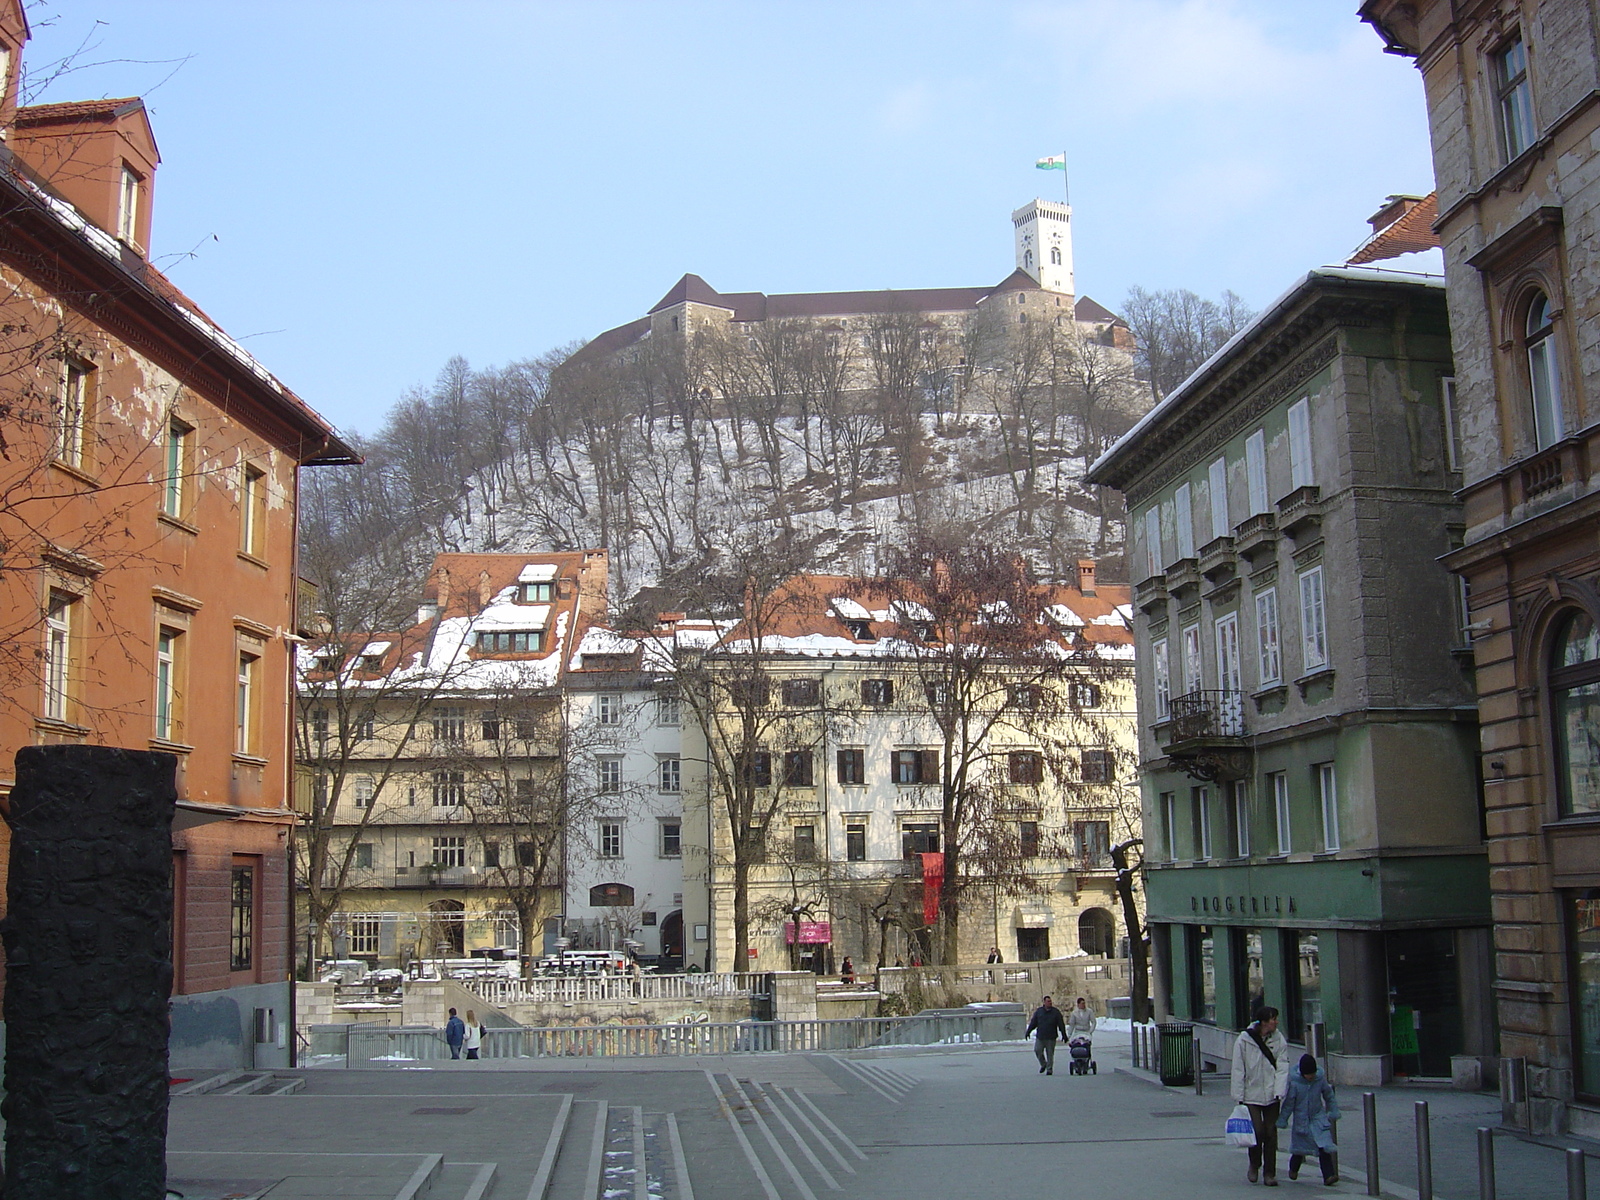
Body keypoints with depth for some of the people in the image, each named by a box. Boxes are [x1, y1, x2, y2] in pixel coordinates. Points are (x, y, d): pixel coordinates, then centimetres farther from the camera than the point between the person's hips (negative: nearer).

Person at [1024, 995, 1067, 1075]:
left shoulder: (1056, 1012, 3)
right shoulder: (1038, 1011, 8)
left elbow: (1061, 1024, 4)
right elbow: (1033, 1023, 12)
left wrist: (1064, 1035, 1)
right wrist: (1028, 1032, 7)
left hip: (1051, 1037, -2)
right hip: (1040, 1037, 2)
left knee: (1050, 1053, 0)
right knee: (1037, 1051, -4)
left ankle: (1049, 1069, 9)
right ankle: (1043, 1064, 19)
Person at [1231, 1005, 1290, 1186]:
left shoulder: (1278, 1040, 0)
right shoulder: (1243, 1040, -8)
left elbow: (1282, 1067, -4)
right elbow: (1238, 1070, -4)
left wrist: (1279, 1092, -16)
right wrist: (1238, 1097, -6)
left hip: (1272, 1096, 3)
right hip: (1251, 1095, -2)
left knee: (1271, 1133, 5)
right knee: (1257, 1131, -10)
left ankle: (1269, 1173, 16)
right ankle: (1254, 1165, 17)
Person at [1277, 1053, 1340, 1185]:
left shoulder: (1320, 1079, -7)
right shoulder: (1294, 1083, -15)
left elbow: (1329, 1095, 10)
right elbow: (1288, 1103, -9)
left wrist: (1333, 1111, 12)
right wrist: (1282, 1120, -5)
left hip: (1318, 1118, 1)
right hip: (1301, 1120, -1)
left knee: (1324, 1147, -12)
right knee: (1299, 1148, 12)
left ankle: (1328, 1175, -11)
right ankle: (1293, 1168, 38)